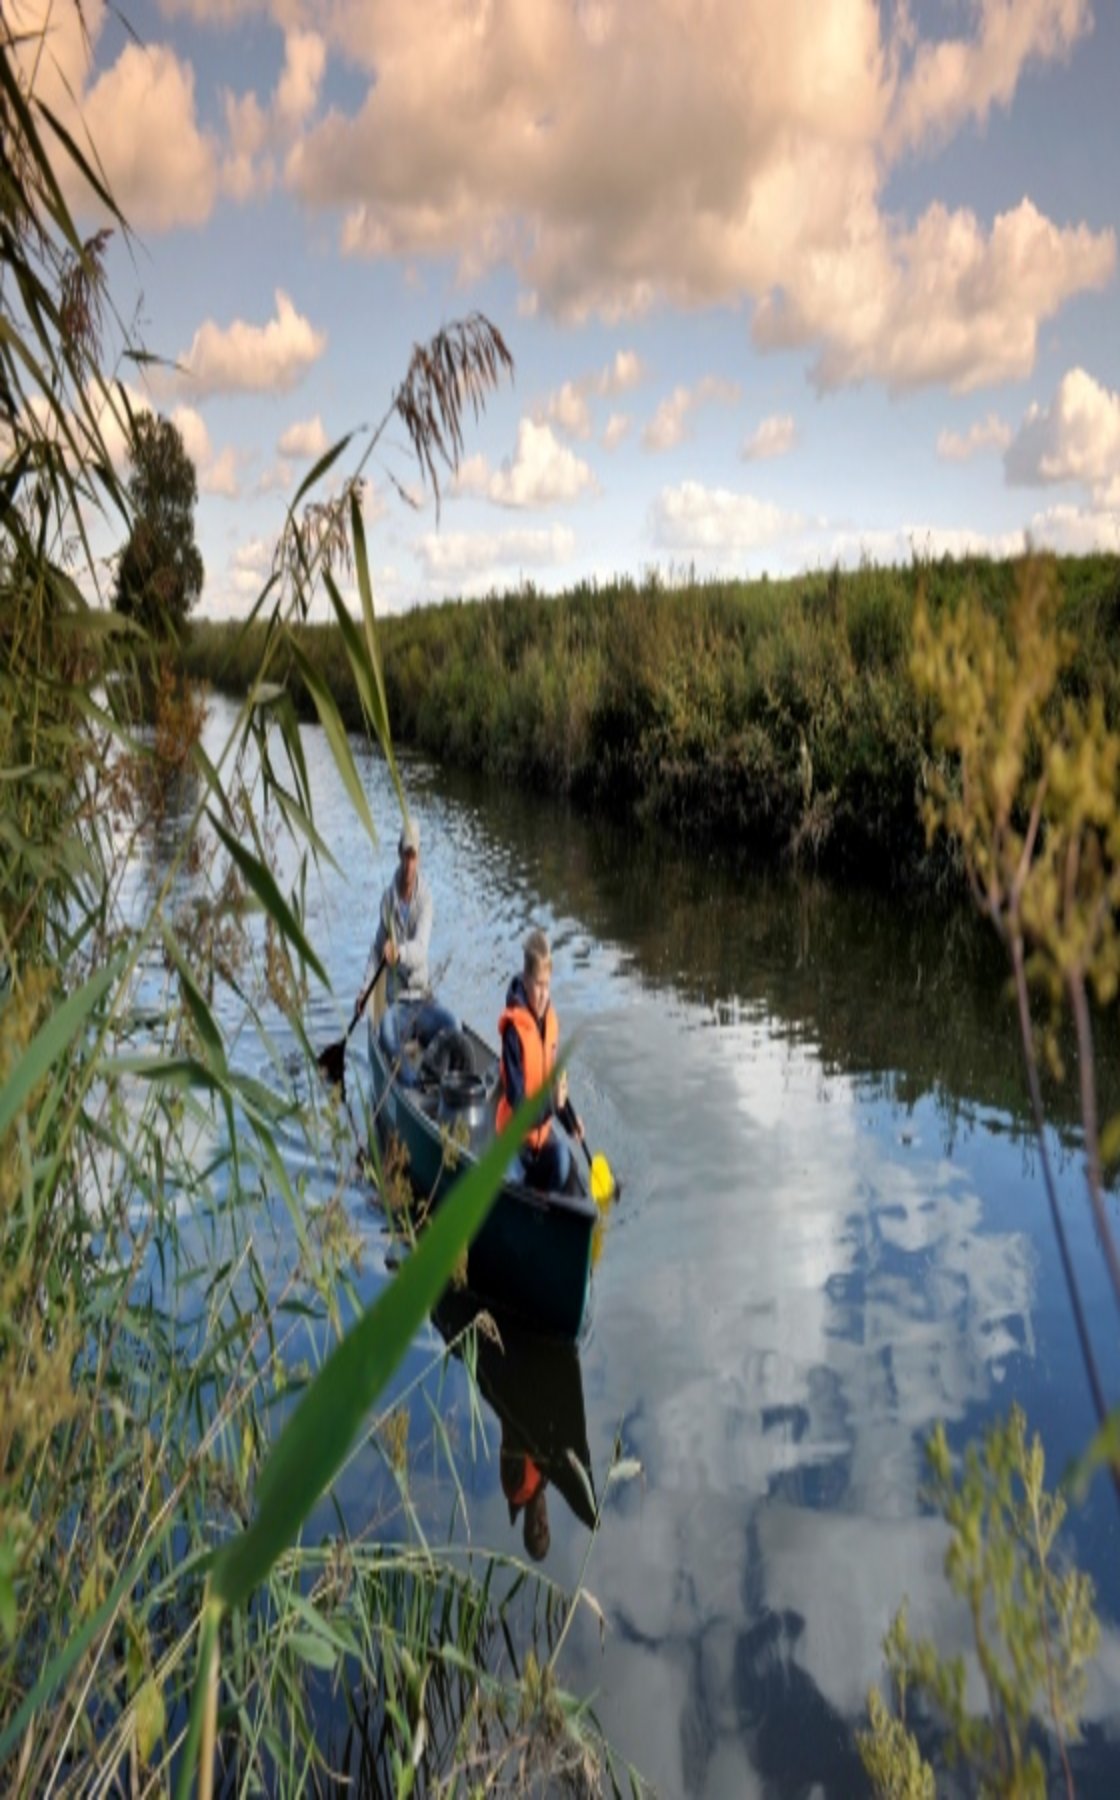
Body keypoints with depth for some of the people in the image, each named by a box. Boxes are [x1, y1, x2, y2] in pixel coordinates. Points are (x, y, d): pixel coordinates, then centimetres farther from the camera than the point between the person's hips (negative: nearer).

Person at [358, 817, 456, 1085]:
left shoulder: (425, 897, -5)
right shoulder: (388, 898, 1)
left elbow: (421, 949, -19)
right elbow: (377, 949, 9)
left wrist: (399, 952, -42)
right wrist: (364, 988, -3)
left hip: (423, 997, 0)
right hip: (397, 999, 0)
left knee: (452, 1023, -29)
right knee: (386, 1028, -33)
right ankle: (414, 1086, -32)